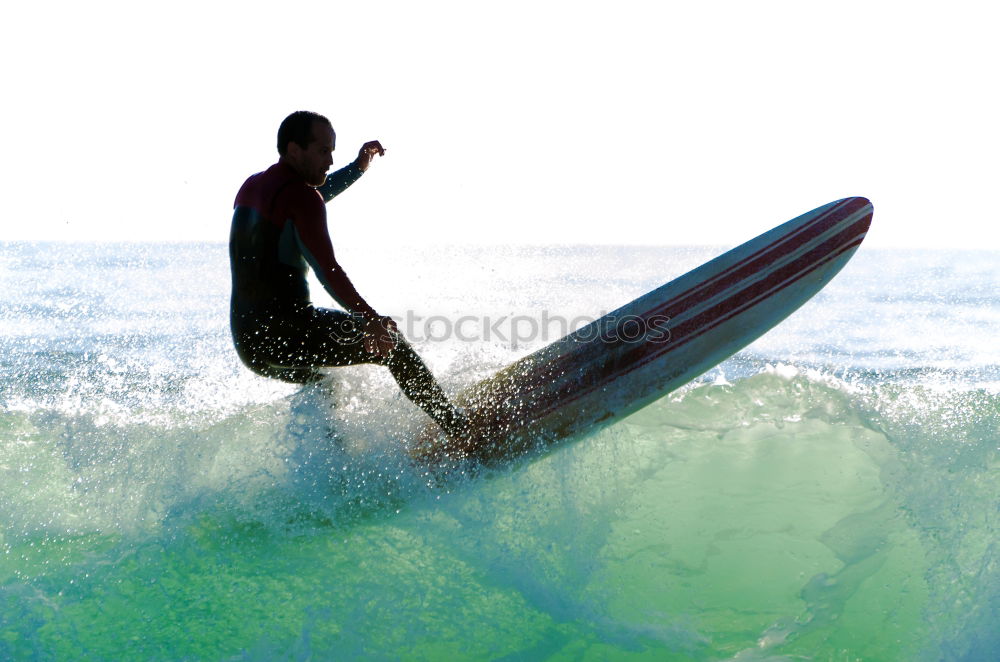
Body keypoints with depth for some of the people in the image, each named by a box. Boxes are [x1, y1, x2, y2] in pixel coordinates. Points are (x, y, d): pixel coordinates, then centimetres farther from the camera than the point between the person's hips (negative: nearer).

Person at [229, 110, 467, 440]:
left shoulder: (251, 187, 15)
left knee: (321, 381, 36)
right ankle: (458, 428, 1)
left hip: (246, 343, 9)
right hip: (285, 333, -9)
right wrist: (371, 319, -24)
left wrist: (357, 168, 35)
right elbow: (327, 270, -22)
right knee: (390, 345, 0)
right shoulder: (300, 195, -12)